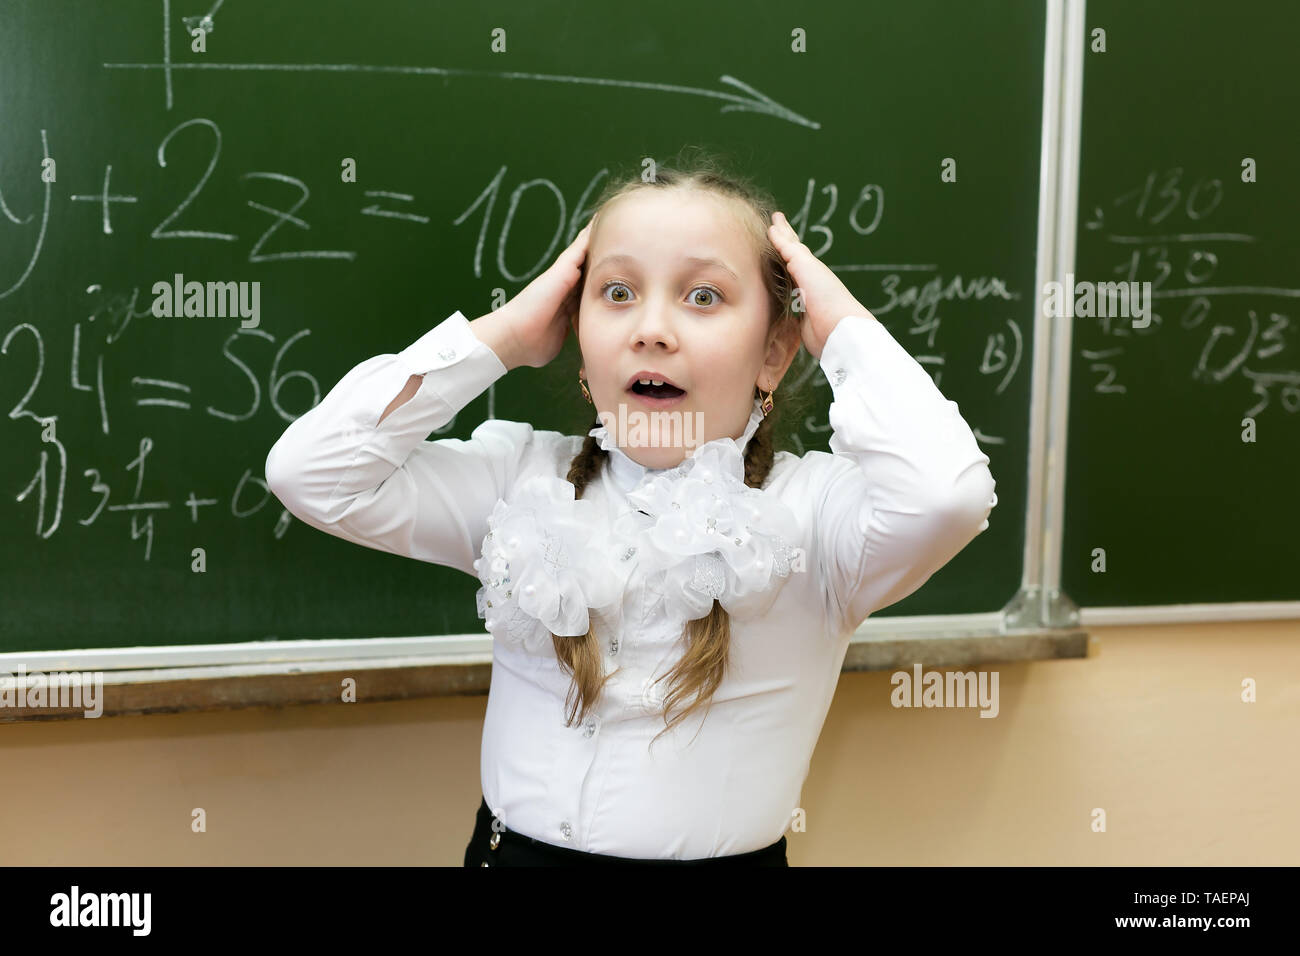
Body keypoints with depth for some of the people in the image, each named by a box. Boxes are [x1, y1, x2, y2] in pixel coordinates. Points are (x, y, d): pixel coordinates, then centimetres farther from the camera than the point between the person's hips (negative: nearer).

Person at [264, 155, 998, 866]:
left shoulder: (815, 509, -8)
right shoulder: (521, 480, 1)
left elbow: (946, 493, -29)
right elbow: (309, 471, -6)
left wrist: (845, 327, -14)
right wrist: (501, 337, -5)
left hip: (727, 852, -3)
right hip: (513, 847, 3)